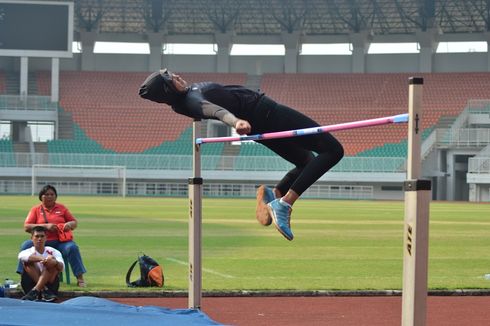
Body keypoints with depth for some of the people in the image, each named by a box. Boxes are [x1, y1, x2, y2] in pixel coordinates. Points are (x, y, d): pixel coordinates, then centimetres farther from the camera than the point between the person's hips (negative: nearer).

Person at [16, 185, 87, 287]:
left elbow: (75, 223, 17)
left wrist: (69, 224, -9)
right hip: (41, 242, 0)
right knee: (26, 245, -29)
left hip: (60, 242, 0)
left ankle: (80, 278, -23)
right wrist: (45, 226, -12)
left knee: (72, 247, -30)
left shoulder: (62, 208, 16)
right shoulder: (35, 209, 11)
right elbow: (26, 227, 0)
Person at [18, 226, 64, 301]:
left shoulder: (53, 252, 7)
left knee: (52, 263, -22)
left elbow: (61, 267, -13)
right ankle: (44, 291, -31)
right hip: (31, 285, 0)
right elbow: (22, 256, -25)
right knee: (29, 261, -19)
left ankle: (35, 291, -36)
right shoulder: (28, 252, 4)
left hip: (50, 284, 0)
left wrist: (55, 262, -40)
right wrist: (42, 259, -42)